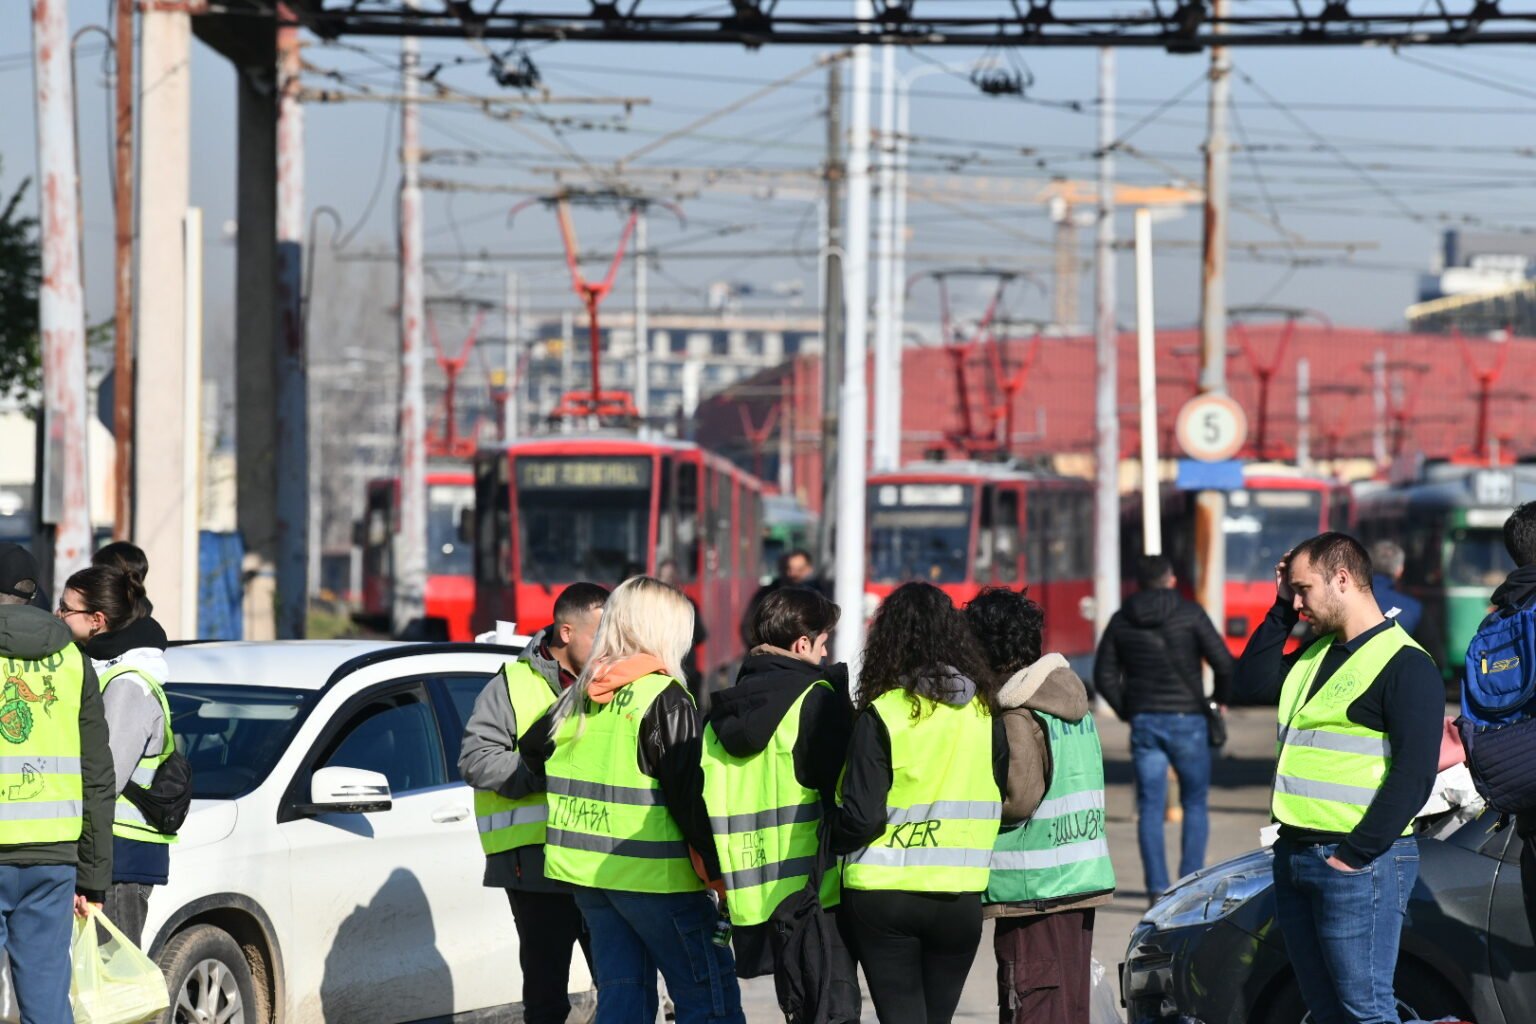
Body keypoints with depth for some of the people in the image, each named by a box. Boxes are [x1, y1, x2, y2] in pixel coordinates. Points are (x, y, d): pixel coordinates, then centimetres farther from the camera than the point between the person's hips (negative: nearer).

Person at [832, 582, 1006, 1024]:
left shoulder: (881, 715, -12)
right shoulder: (983, 712, 1)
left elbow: (861, 818, -14)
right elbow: (1002, 803, 6)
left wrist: (830, 839, 5)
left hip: (884, 893, -4)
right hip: (960, 895, 4)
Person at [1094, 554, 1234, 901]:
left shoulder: (1121, 621, 6)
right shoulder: (1189, 613, -4)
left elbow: (1104, 677, 6)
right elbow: (1223, 662, -11)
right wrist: (1219, 698, 7)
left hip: (1143, 723, 2)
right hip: (1187, 721, -2)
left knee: (1150, 808, 4)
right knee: (1195, 804, 10)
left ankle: (1157, 890, -5)